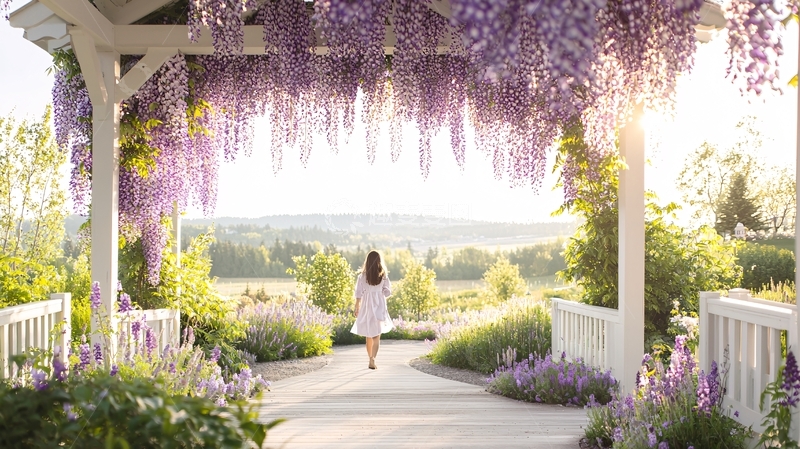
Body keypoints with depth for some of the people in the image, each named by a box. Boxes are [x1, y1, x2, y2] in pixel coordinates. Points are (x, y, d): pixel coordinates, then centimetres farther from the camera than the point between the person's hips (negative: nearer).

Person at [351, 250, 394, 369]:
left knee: (369, 335, 16)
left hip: (366, 306, 1)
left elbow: (359, 293, -2)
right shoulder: (383, 276, -5)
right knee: (376, 335, 1)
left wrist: (356, 307, 8)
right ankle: (372, 359, -17)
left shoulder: (363, 275, -5)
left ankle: (371, 359, 23)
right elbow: (387, 292, 0)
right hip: (379, 307, -1)